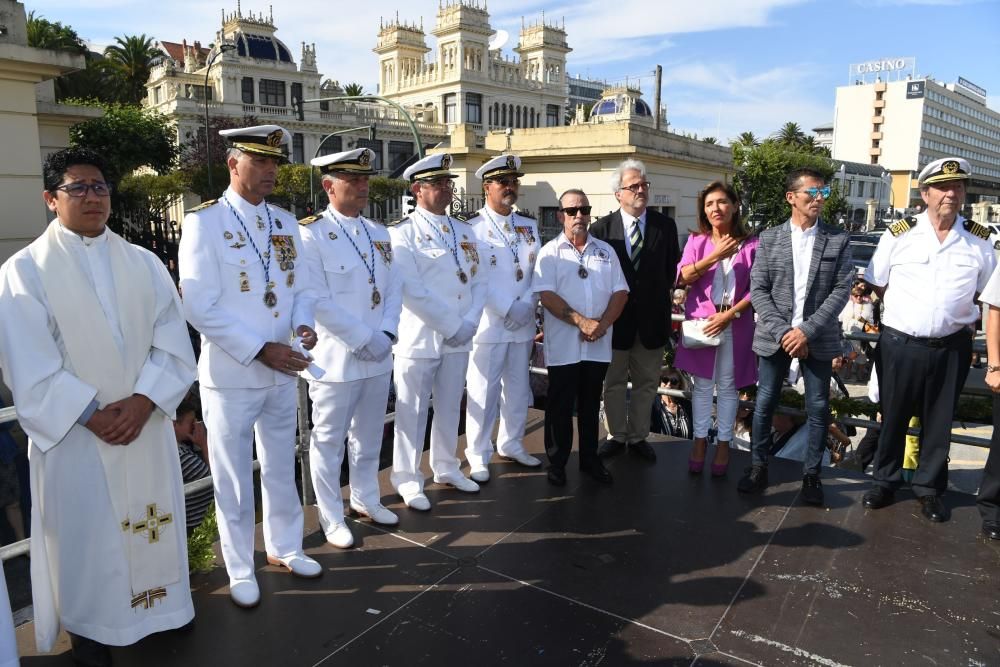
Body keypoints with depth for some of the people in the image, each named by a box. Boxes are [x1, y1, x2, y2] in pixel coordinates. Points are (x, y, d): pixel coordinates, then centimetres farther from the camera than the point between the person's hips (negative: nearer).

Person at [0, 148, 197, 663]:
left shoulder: (144, 264, 6)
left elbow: (173, 344, -1)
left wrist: (143, 401, -13)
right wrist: (91, 414, -14)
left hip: (145, 424, 3)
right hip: (74, 434, -3)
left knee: (151, 525, 14)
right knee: (85, 533, 8)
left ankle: (159, 607, 34)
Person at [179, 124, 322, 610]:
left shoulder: (286, 223, 7)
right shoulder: (204, 222, -11)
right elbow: (200, 307, -17)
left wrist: (303, 324, -10)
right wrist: (261, 350, -21)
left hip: (282, 374, 5)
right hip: (231, 376, -5)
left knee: (281, 468, 19)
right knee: (233, 479, 11)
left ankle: (284, 547, 39)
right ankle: (240, 569, 30)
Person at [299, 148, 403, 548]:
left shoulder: (378, 233, 11)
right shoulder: (310, 234, -10)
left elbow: (394, 288, 9)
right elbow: (318, 301, -17)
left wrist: (386, 334, -6)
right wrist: (364, 339, -17)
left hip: (379, 357, 6)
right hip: (336, 359, -6)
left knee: (369, 435, 19)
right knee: (329, 441, 7)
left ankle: (366, 499, 37)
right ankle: (331, 518, 23)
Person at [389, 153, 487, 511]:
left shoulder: (465, 232, 12)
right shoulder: (403, 234, -8)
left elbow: (479, 281, 10)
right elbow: (412, 291, -17)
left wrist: (469, 322, -5)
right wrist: (451, 325, -15)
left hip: (460, 337, 6)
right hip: (419, 338, -6)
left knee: (450, 407, 16)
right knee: (412, 412, 4)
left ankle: (446, 468, 32)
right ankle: (407, 480, 18)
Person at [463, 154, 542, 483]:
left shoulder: (529, 227, 12)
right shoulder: (472, 229, -5)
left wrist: (527, 306, -7)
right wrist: (508, 309, -16)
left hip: (523, 323, 6)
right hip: (489, 324, -5)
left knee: (519, 388, 14)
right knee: (484, 391, 0)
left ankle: (511, 444, 31)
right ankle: (478, 456, 12)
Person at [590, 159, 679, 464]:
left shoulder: (665, 226, 0)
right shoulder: (601, 228, -6)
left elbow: (671, 269, 7)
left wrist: (663, 297, 2)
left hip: (652, 317, 2)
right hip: (615, 317, -1)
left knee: (646, 382, 12)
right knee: (614, 382, 11)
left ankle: (638, 436, 28)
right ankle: (616, 436, 27)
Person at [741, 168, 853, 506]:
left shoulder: (838, 240, 2)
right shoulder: (769, 238, 3)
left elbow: (842, 290, -4)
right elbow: (758, 290, -2)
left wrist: (808, 330, -14)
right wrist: (783, 332, -12)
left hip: (818, 338, 0)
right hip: (775, 336, 0)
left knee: (818, 408, 6)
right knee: (764, 404, 6)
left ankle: (811, 474, 21)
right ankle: (758, 467, 21)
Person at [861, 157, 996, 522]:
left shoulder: (979, 239, 1)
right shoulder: (899, 234, -4)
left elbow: (990, 292, 12)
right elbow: (877, 284, 4)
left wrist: (966, 321, 4)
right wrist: (904, 315, 2)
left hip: (952, 348, 2)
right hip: (900, 344, -1)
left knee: (938, 422, 13)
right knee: (892, 417, 11)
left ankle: (928, 488, 28)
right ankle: (885, 482, 27)